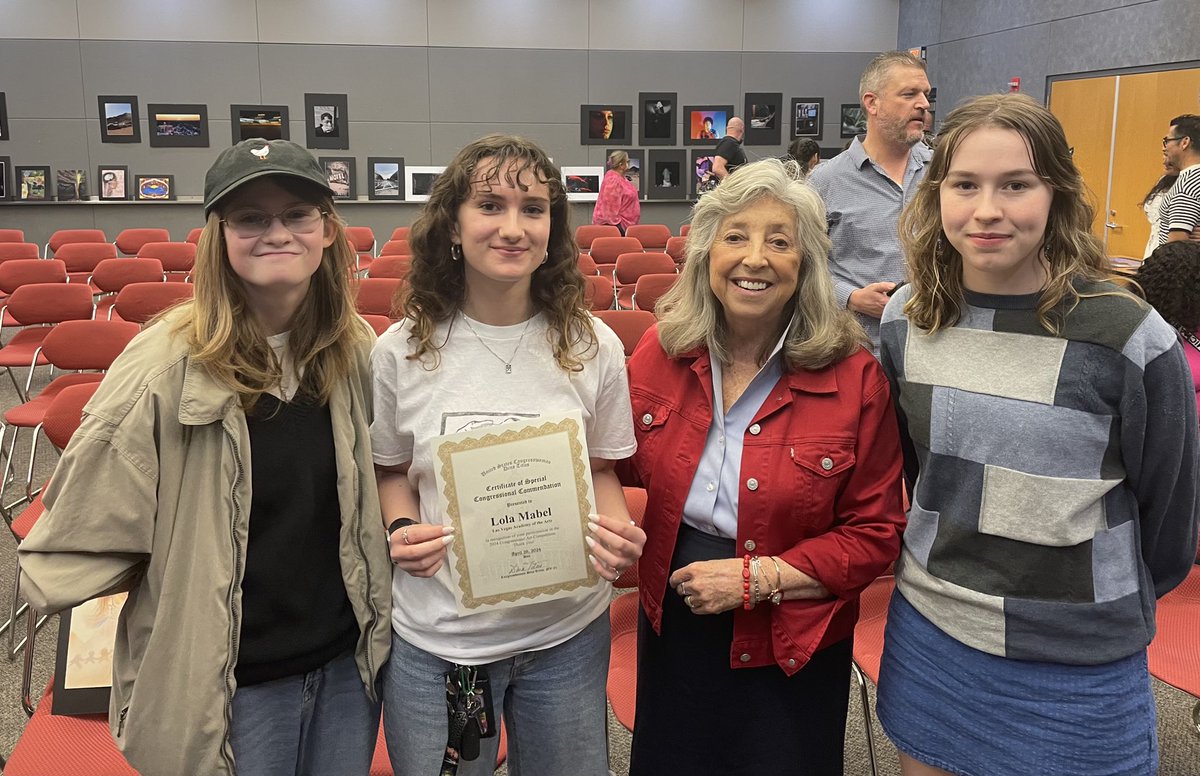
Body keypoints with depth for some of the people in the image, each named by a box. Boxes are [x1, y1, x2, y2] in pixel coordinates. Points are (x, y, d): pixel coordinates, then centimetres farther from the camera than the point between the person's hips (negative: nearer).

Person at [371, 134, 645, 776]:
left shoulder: (591, 346, -6)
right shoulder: (402, 350, -8)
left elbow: (602, 473, 5)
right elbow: (392, 471, 6)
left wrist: (619, 537, -15)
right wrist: (402, 531, -14)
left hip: (567, 633, 1)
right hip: (435, 637, 0)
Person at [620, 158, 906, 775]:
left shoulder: (854, 377, -16)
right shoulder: (663, 351, -8)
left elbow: (875, 534, -11)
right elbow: (629, 467, 9)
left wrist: (760, 577, -20)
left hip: (790, 651, -3)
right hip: (672, 630, 3)